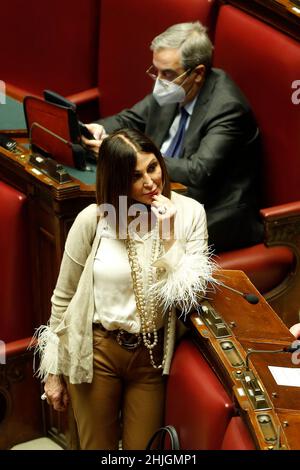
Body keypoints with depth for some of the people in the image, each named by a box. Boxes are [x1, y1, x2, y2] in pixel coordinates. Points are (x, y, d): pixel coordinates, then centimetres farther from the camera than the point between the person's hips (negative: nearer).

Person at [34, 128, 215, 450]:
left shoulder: (189, 213, -9)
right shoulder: (93, 219, -13)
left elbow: (188, 298, -12)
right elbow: (63, 298, -3)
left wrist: (168, 236, -22)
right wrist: (53, 371, 2)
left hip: (153, 355, 1)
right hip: (96, 352, -1)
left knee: (143, 449, 15)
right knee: (97, 447, 15)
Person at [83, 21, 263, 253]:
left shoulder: (227, 108, -23)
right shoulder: (174, 89, 0)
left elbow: (198, 173, -29)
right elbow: (132, 119, 14)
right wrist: (100, 129, -10)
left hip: (216, 215, -7)